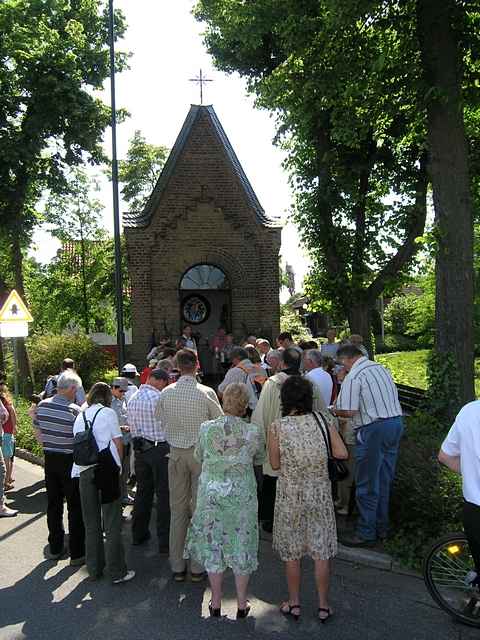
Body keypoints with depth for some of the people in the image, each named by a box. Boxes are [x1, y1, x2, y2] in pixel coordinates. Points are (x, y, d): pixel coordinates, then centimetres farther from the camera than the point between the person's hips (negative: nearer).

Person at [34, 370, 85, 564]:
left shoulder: (42, 405, -1)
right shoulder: (74, 410, -20)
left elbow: (37, 431, 9)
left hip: (50, 459, 6)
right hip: (70, 461, -6)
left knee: (53, 504, 17)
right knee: (75, 507, 5)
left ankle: (55, 548, 30)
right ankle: (77, 553, 11)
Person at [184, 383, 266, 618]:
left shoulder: (206, 428, -10)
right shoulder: (254, 432, -13)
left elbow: (199, 456, 6)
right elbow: (260, 460, 5)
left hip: (211, 493, 1)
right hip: (242, 495, 0)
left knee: (212, 545, 15)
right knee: (241, 545, 14)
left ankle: (216, 603, 28)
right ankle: (242, 604, 27)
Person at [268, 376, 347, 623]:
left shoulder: (277, 427, -13)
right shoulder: (323, 420, -9)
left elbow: (275, 465, -5)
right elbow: (342, 453, -6)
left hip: (290, 494, -1)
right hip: (320, 492, 2)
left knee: (291, 552, 17)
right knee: (321, 552, 17)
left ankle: (294, 604, 32)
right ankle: (323, 606, 30)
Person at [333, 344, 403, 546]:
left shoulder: (353, 376, -13)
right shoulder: (382, 368, 12)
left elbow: (349, 411, -19)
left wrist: (335, 411, 1)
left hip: (373, 429, -8)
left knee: (367, 485, 4)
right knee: (384, 480, 18)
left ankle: (366, 534, 13)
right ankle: (382, 528, 30)